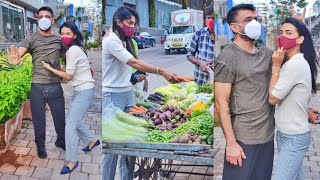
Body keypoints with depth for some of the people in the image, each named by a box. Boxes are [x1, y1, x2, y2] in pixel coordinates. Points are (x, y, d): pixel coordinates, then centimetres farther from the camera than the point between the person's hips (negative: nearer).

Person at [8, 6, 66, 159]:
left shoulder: (59, 40, 6)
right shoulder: (31, 39, -3)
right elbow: (18, 53, -17)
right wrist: (14, 59, -42)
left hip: (55, 86, 2)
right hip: (37, 87, -2)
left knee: (60, 117, 14)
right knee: (39, 120, 12)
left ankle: (61, 141, 39)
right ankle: (40, 146, 34)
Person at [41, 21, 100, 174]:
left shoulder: (73, 50, -17)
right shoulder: (75, 49, 12)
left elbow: (68, 76, -14)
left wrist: (50, 68, -7)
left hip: (84, 92, -10)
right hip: (80, 91, 10)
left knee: (70, 125, -8)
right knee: (74, 121, 20)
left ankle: (72, 161, 2)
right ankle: (91, 141, 39)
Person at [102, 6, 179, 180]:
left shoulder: (125, 42, 15)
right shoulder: (111, 41, -14)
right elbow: (134, 63, -23)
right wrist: (161, 71, -28)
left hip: (128, 93, 8)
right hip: (112, 96, -8)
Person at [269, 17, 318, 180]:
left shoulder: (296, 64, -22)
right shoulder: (292, 63, 10)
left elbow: (273, 98, -17)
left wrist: (276, 66, -12)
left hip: (294, 137, -10)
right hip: (287, 134, 10)